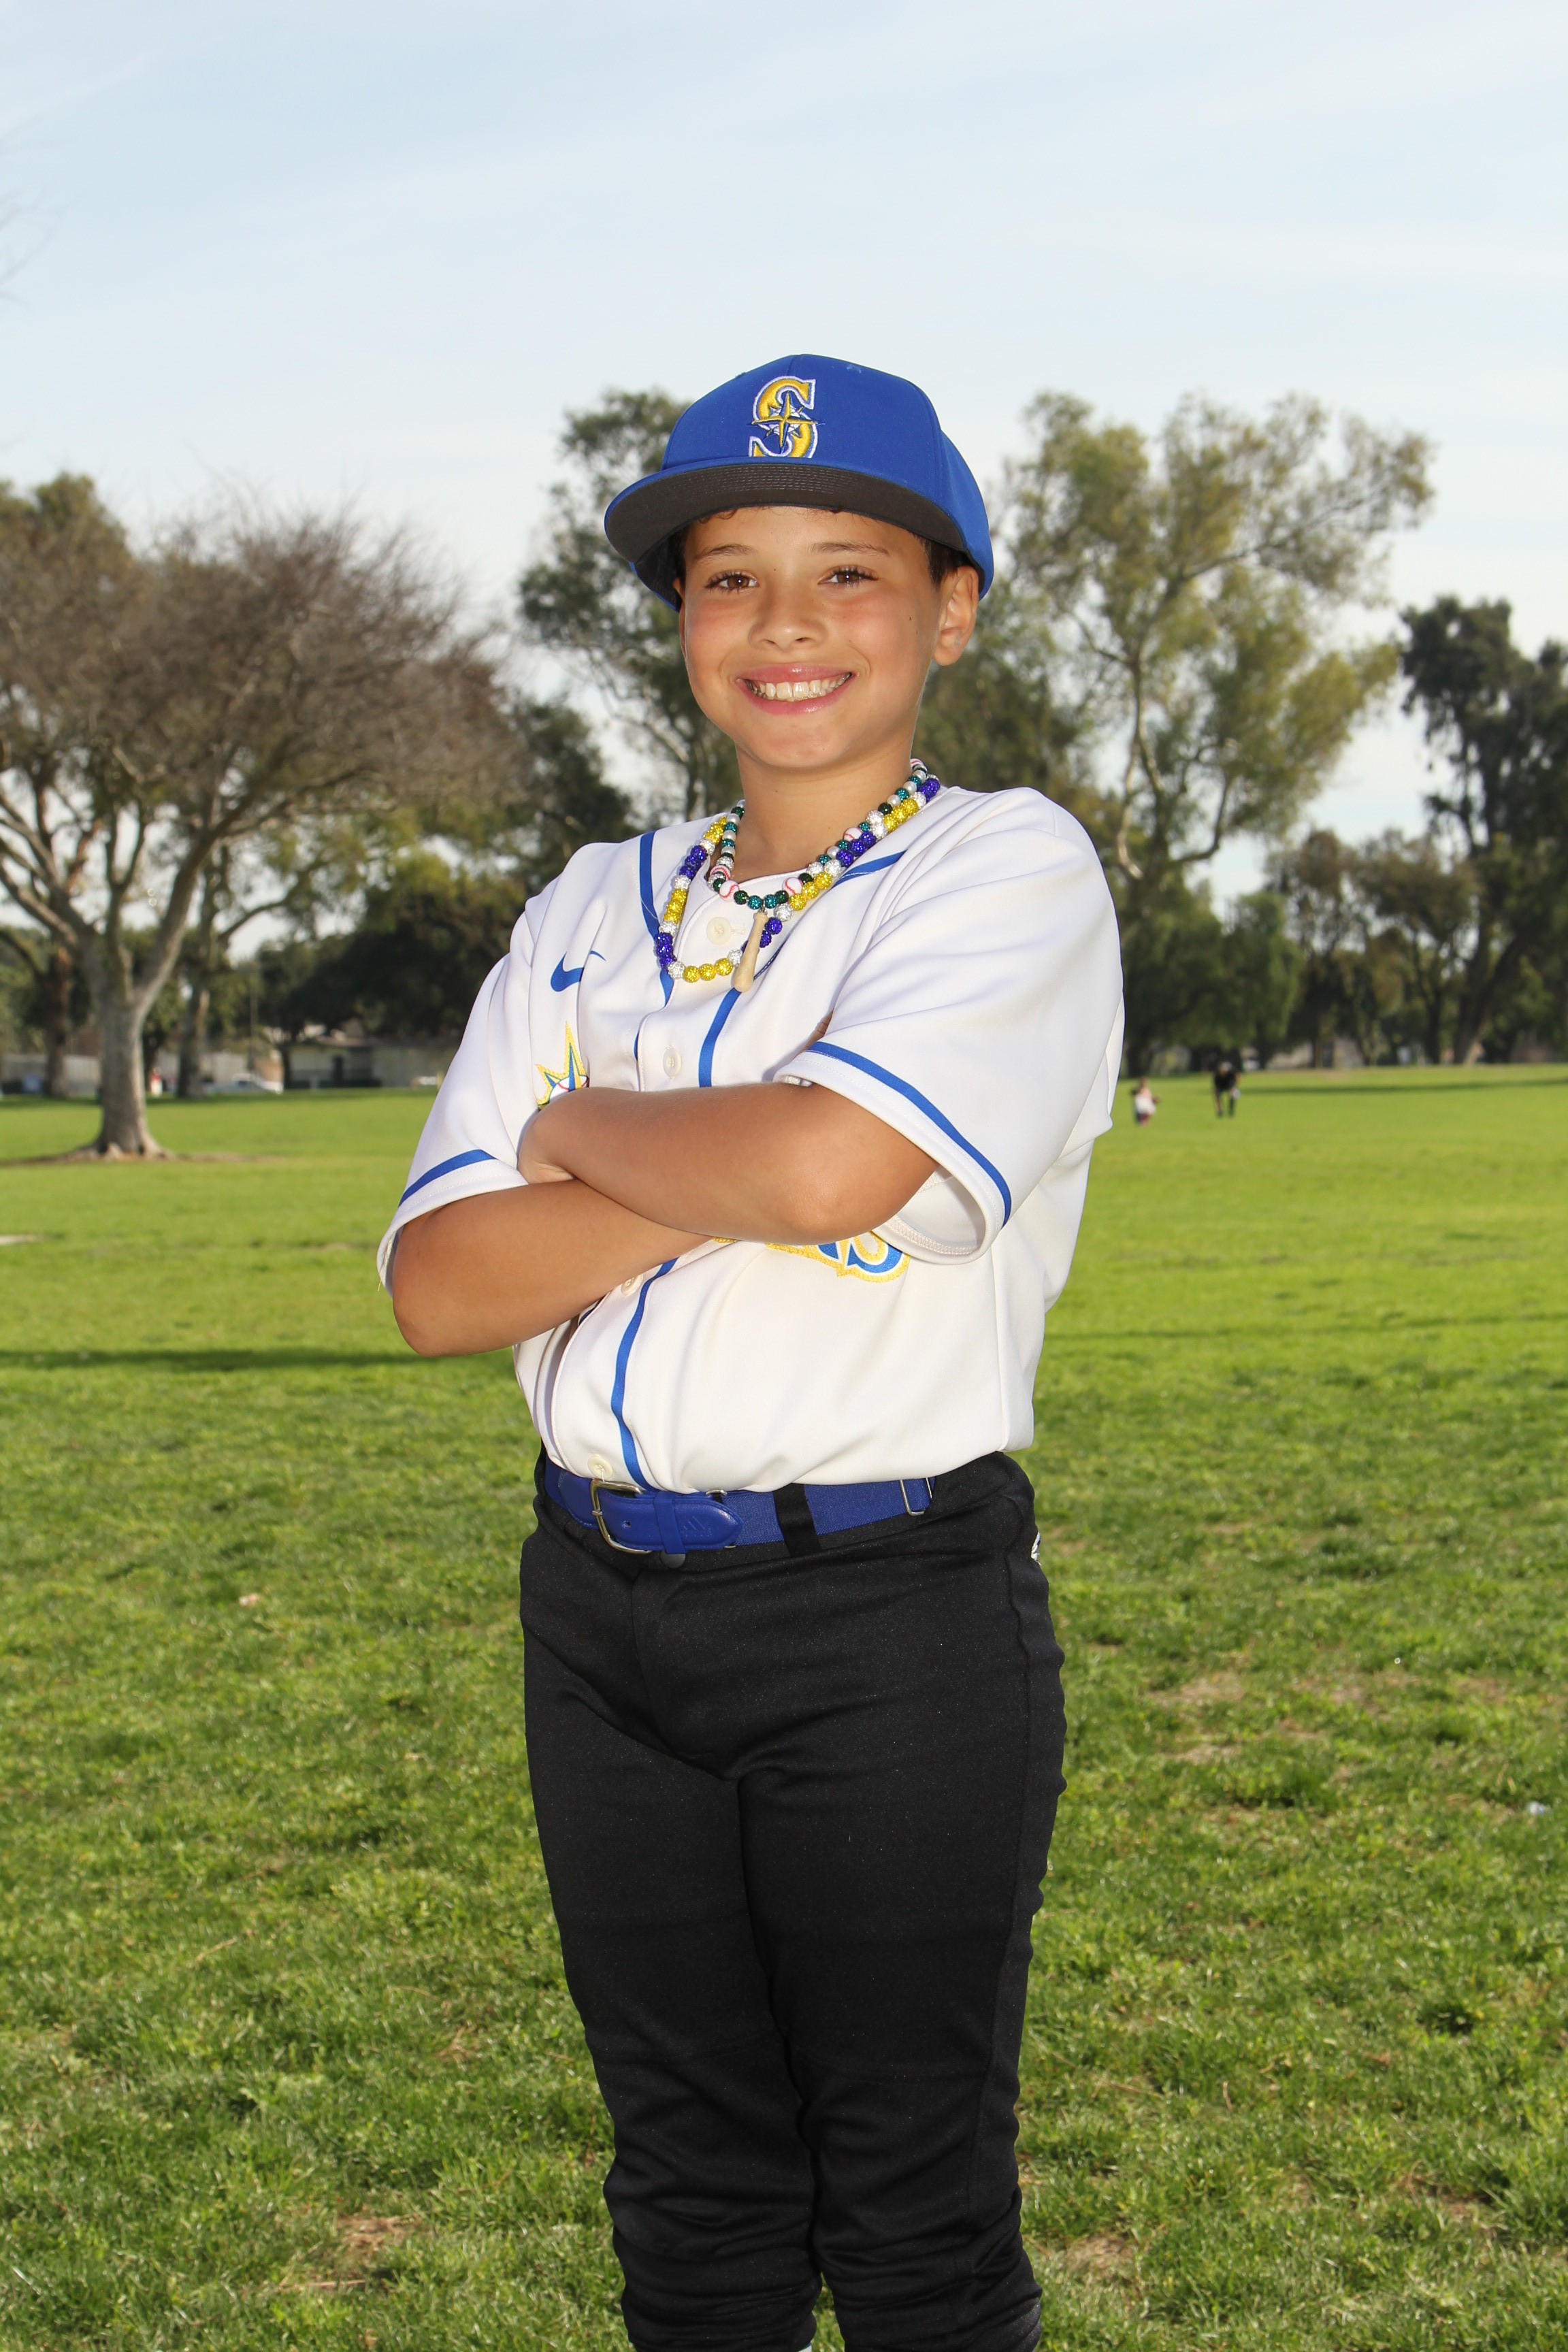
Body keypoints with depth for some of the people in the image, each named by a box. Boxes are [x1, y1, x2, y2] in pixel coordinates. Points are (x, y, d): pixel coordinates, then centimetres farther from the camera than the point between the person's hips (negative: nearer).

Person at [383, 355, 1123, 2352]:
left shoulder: (1009, 867, -4)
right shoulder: (596, 907, 12)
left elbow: (824, 1163, -23)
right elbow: (438, 1285, 0)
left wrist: (591, 1133, -4)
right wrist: (726, 1168, -12)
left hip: (895, 1613, -5)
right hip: (603, 1608, 5)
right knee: (692, 2187, 16)